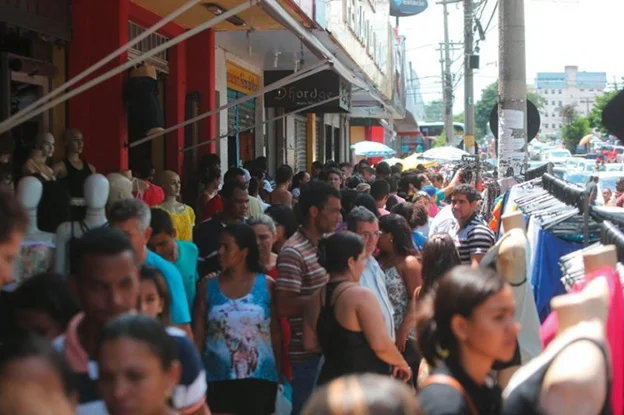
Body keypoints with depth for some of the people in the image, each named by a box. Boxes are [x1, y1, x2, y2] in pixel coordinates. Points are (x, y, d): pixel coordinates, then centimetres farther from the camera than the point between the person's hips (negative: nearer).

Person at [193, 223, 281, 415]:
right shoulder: (208, 287, 2)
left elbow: (276, 334, 3)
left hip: (260, 380, 0)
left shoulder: (267, 285, -1)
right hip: (218, 380, 1)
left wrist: (280, 375, 2)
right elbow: (198, 337, 4)